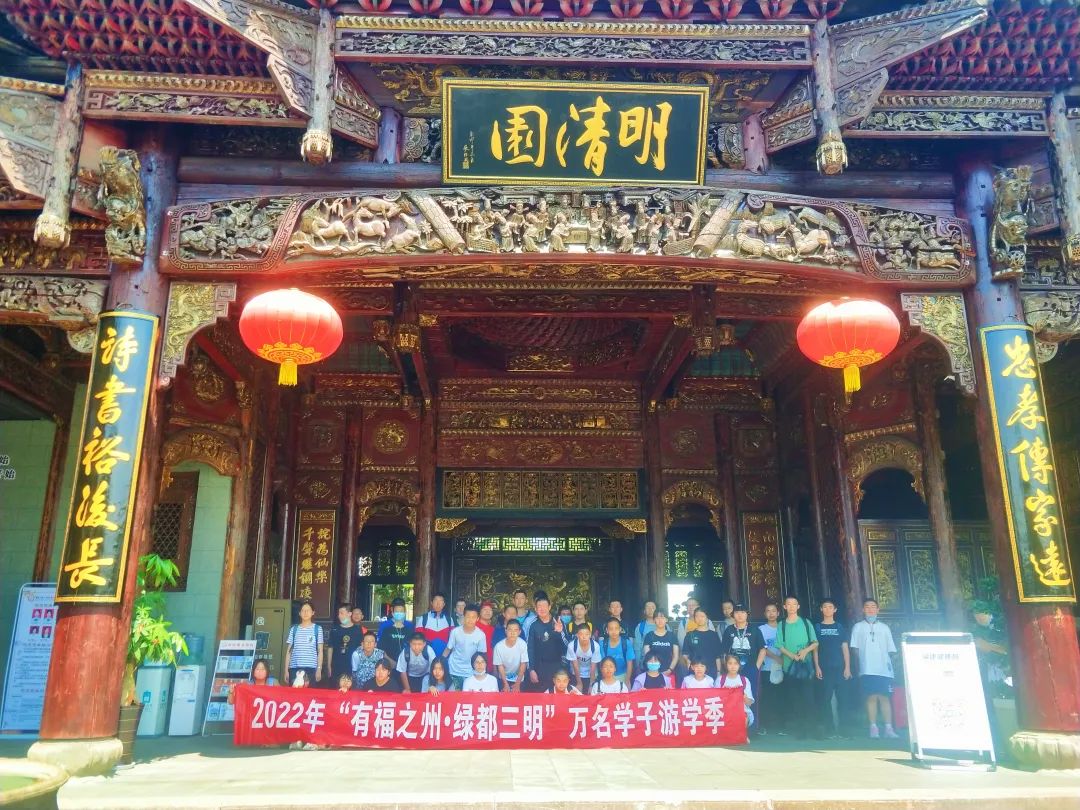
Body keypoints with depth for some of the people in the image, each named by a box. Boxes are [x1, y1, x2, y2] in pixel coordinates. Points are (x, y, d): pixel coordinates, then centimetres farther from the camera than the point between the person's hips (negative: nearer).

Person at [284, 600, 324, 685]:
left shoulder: (317, 629, 5)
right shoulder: (294, 629, 10)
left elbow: (320, 651, 4)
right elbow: (289, 651, 11)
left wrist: (319, 669, -3)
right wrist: (286, 670, 6)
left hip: (311, 668, -2)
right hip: (294, 668, 2)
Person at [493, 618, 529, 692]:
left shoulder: (523, 644, -23)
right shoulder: (499, 646, -22)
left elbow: (523, 664, -15)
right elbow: (500, 666, -12)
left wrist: (517, 684, -15)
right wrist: (506, 684, -15)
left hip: (518, 678, 0)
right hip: (504, 678, 0)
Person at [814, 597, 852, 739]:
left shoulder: (840, 627, 11)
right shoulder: (817, 627, 9)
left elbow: (845, 648, 9)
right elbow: (815, 648, 6)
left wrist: (847, 667, 0)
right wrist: (817, 667, -3)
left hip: (839, 667, 1)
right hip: (824, 668, -1)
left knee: (842, 698, -3)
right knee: (826, 699, -3)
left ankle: (841, 728, 6)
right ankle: (829, 729, 3)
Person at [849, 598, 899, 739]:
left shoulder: (884, 627, 15)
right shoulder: (858, 627, 10)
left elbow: (891, 650, 14)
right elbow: (855, 648, 6)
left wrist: (889, 662, 2)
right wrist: (861, 663, -2)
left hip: (884, 669, 1)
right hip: (867, 670, -1)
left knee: (884, 697, -2)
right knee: (871, 697, -4)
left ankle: (888, 728, 1)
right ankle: (873, 727, -2)